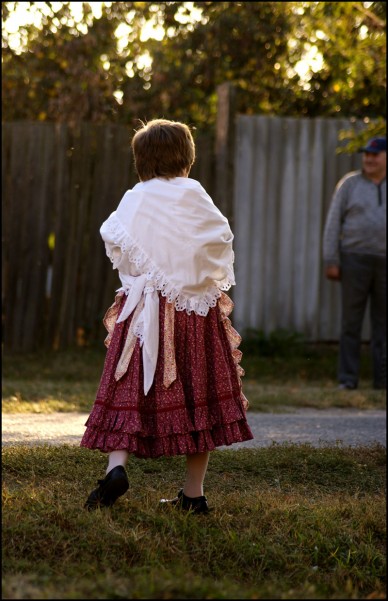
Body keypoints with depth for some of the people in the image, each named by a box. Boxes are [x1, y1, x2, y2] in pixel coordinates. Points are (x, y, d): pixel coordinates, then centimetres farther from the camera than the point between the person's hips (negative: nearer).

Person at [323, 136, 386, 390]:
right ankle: (348, 379, 2)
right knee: (351, 322, -1)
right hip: (355, 259, -2)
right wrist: (331, 261, -5)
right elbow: (333, 223, 2)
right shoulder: (350, 184, 4)